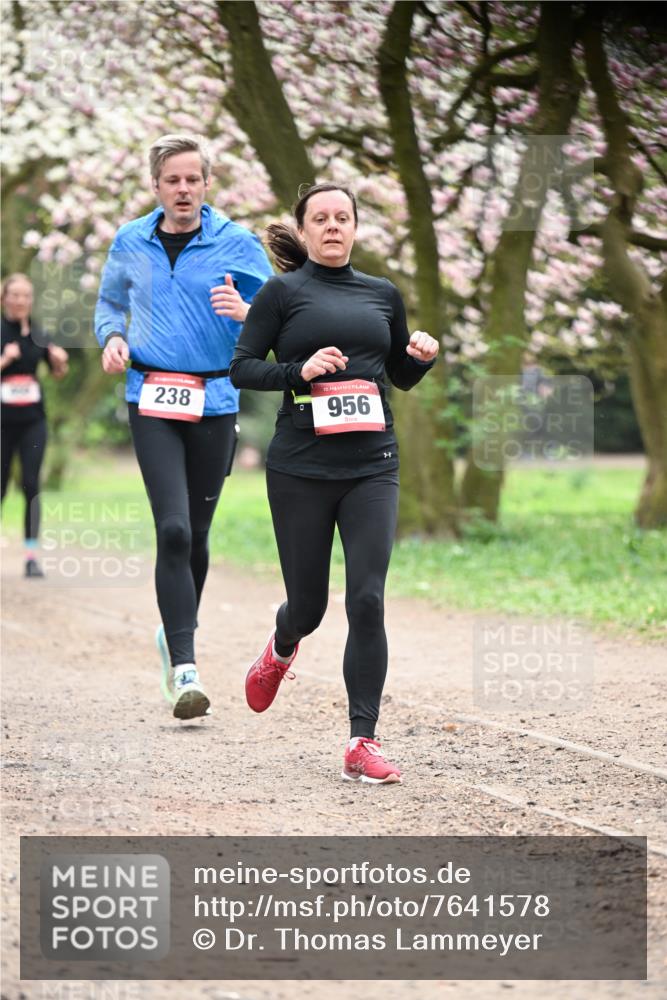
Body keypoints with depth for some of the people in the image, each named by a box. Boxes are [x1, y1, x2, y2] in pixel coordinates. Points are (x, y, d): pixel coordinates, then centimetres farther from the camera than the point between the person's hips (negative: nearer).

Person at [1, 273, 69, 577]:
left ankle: (32, 556, -5)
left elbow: (58, 374, 16)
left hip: (33, 421, 2)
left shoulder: (38, 335, 5)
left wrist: (60, 361, -4)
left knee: (31, 485, -5)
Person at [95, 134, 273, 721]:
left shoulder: (237, 243, 0)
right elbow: (110, 301, 23)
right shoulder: (131, 243, 6)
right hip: (153, 402, 0)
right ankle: (185, 669, -16)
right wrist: (112, 336, 2)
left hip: (215, 402, 0)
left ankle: (175, 633, 36)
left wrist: (246, 311, -21)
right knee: (173, 529, -14)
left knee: (196, 533, 10)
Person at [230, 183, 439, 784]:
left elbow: (402, 377, 22)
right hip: (300, 469, -2)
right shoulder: (283, 292, 2)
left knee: (367, 600, -10)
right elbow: (242, 368, -1)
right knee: (308, 603, 7)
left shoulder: (383, 295, 13)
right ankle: (282, 649, 46)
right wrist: (300, 371, -16)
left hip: (372, 468, 2)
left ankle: (362, 742, -7)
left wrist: (424, 356, 1)